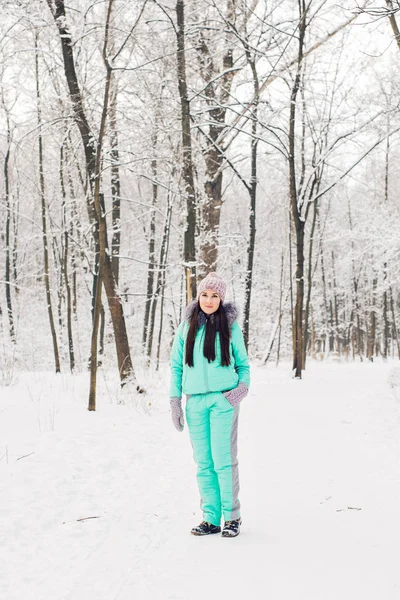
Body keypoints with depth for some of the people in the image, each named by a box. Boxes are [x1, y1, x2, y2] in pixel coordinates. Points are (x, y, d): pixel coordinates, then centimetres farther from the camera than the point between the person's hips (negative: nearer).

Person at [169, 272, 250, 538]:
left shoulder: (230, 325, 4)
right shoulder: (187, 325, 9)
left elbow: (243, 363, 11)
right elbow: (176, 364, 12)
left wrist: (243, 386, -7)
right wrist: (175, 400, 6)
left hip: (223, 399, -3)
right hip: (195, 402, 3)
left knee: (224, 460, -6)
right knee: (204, 463, 5)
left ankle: (232, 517, 4)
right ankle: (211, 518, 12)